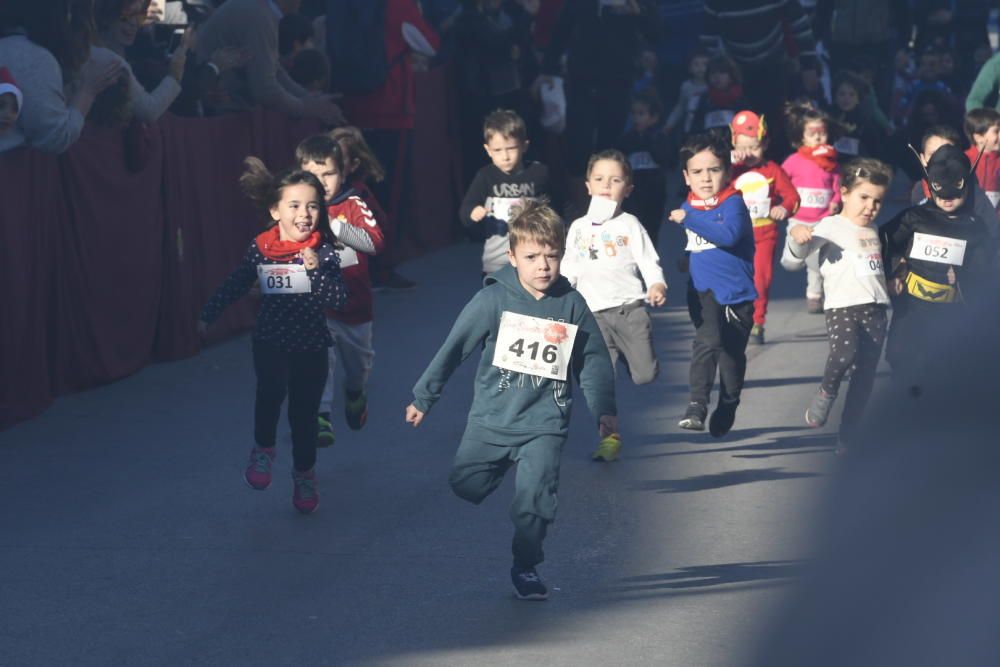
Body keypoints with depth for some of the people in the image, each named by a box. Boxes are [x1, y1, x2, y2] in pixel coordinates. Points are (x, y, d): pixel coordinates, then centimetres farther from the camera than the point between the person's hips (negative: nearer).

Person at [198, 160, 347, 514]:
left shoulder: (323, 251, -9)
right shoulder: (260, 248, -4)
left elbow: (338, 299, -17)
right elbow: (235, 285, 10)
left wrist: (316, 269, -30)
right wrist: (208, 316, 16)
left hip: (311, 345, 0)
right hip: (270, 341, 0)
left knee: (304, 412, 8)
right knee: (271, 390, -27)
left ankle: (304, 476, 31)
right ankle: (263, 450, -2)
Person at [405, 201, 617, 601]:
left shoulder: (572, 305, 0)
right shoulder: (494, 300, -6)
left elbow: (593, 361, 13)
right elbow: (453, 348, 1)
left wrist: (604, 410, 14)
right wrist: (423, 397, 4)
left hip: (543, 424, -1)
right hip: (490, 421, 1)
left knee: (535, 496, -10)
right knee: (461, 488, 3)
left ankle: (525, 568, 8)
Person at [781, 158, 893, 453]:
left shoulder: (874, 231, 17)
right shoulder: (830, 227, -3)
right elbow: (791, 262, -8)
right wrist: (797, 238, -26)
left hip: (875, 309, 6)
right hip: (841, 306, -6)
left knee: (864, 379, 4)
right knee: (844, 350, -34)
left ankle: (847, 441, 14)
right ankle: (826, 392, -4)